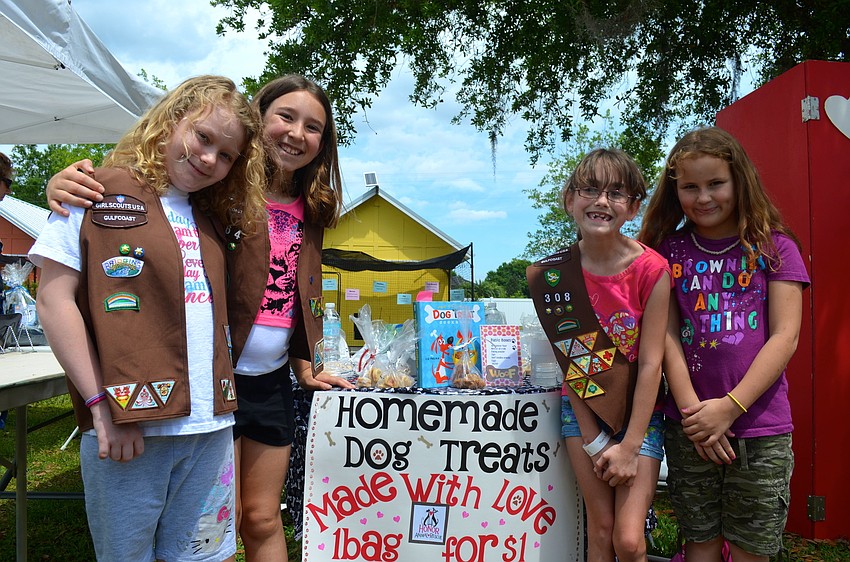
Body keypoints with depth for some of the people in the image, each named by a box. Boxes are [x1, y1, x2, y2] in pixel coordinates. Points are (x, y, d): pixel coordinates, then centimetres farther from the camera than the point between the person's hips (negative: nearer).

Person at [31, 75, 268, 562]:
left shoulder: (210, 218, 15)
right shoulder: (100, 192, -2)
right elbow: (55, 298, -7)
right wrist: (101, 404, -11)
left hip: (210, 427, 5)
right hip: (127, 425, -4)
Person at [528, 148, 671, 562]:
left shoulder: (651, 270, -15)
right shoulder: (552, 273, -9)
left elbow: (650, 363, -14)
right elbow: (569, 361, -6)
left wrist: (629, 446, -14)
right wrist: (594, 443, -7)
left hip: (640, 410, -1)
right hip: (582, 409, 2)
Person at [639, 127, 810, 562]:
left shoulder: (774, 247, 1)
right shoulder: (669, 250, 5)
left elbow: (785, 336, -5)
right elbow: (667, 335, 0)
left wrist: (730, 407, -12)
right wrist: (692, 410, -11)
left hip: (760, 427, -1)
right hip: (690, 427, 1)